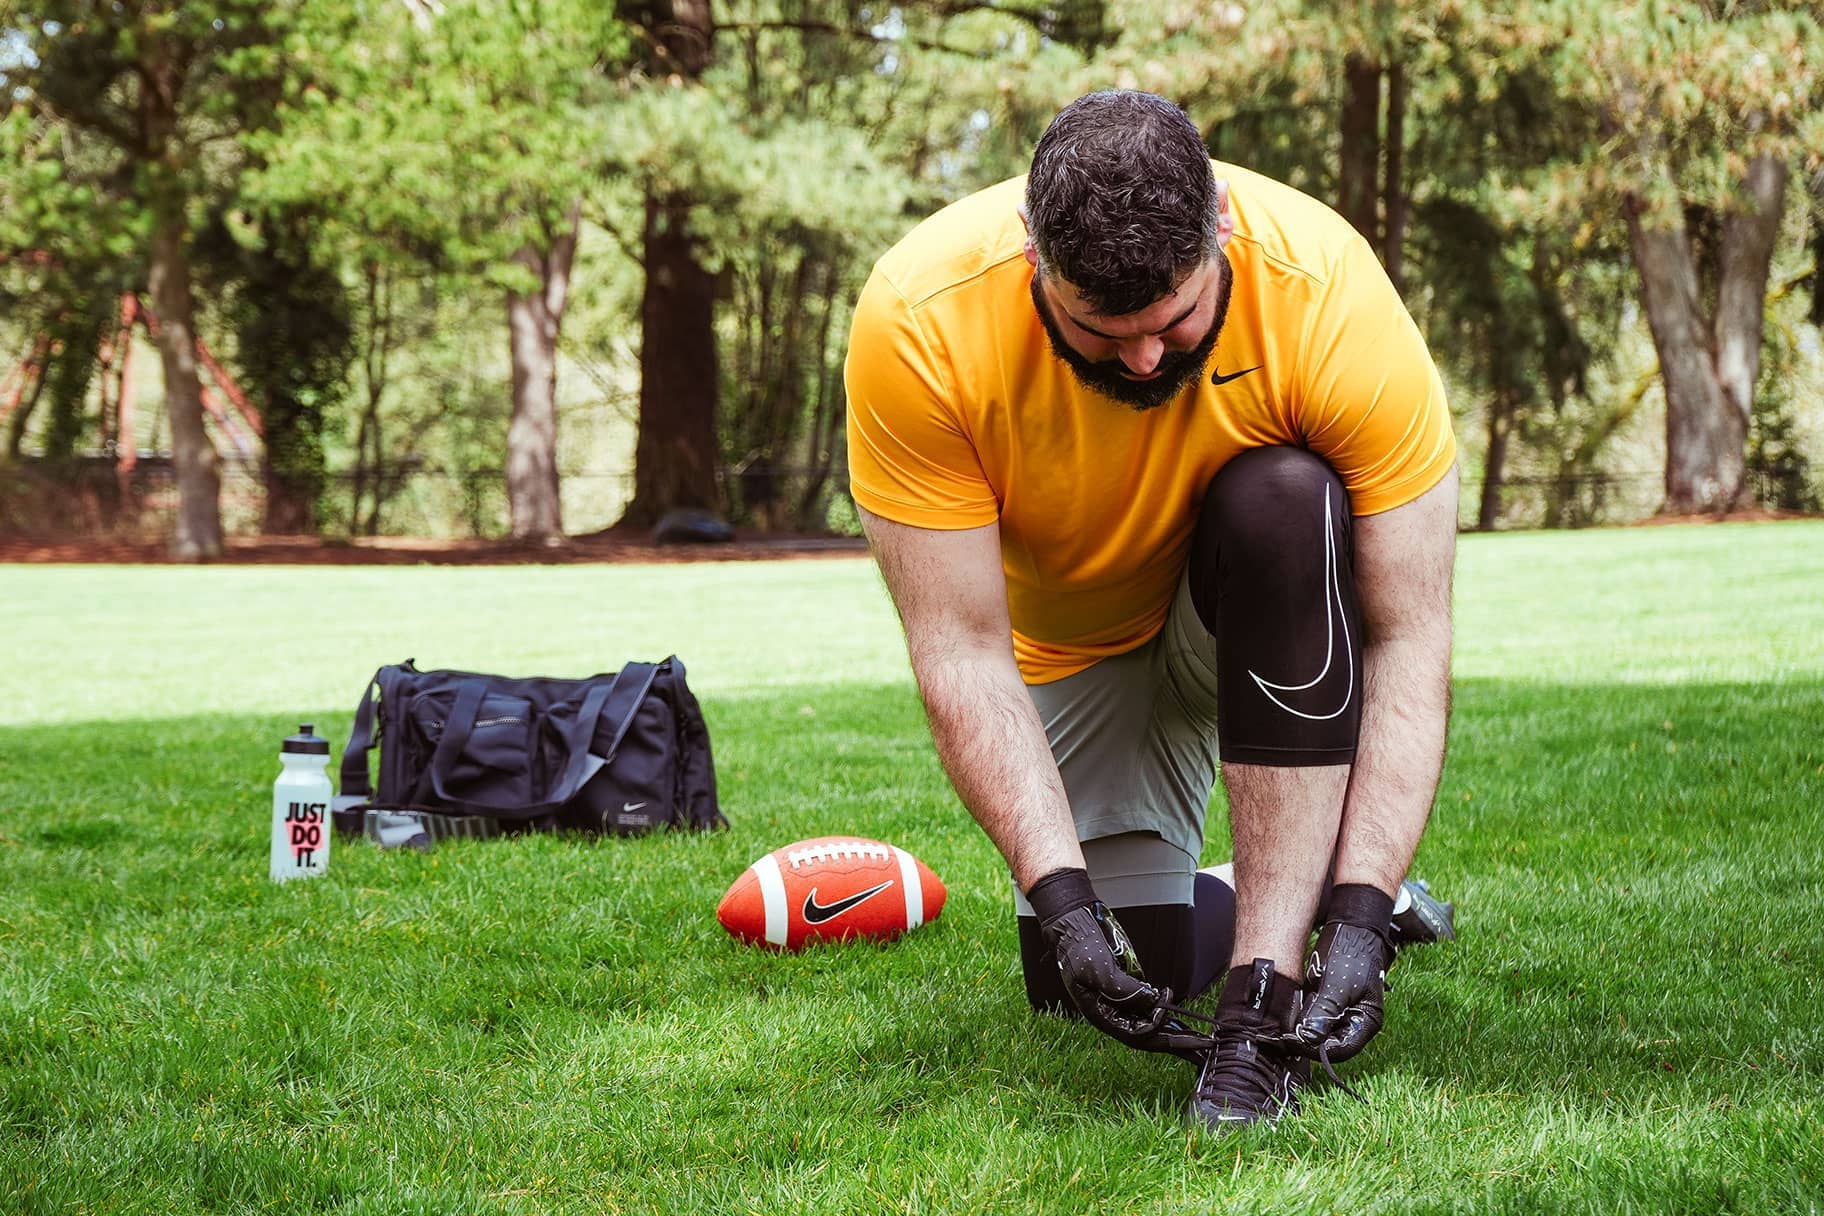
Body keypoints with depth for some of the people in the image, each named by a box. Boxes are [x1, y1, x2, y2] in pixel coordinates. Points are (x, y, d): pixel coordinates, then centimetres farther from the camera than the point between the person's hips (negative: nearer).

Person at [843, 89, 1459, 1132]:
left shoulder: (1332, 298, -34)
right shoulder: (918, 325, -32)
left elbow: (1410, 638, -29)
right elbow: (962, 651, -27)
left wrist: (1358, 918, -38)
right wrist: (1064, 902, -35)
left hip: (1268, 614, -1)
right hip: (1073, 650, 2)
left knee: (1286, 502, -35)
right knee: (1110, 979, -8)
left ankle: (1265, 997, -31)